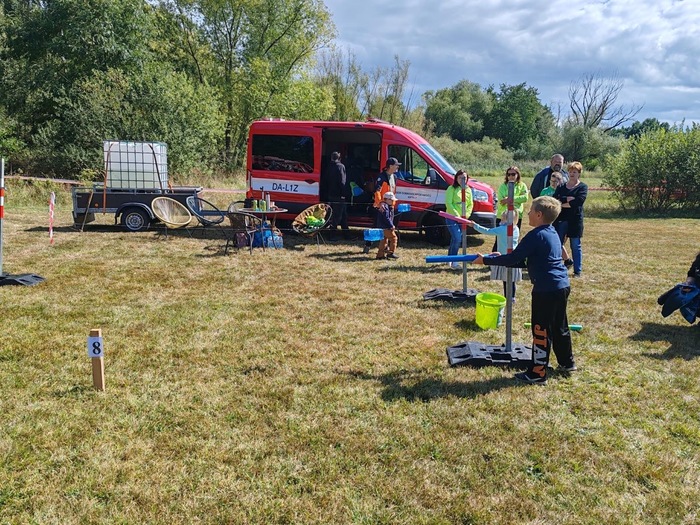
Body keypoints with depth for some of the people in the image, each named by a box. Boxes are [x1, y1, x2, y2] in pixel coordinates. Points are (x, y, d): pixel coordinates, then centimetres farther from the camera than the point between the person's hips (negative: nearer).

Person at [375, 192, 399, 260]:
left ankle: (380, 255, 18)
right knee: (393, 238, -6)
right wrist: (391, 226, -17)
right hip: (385, 227, -11)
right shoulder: (384, 206, -16)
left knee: (384, 240, 14)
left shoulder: (388, 206, 17)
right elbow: (386, 218, -21)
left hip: (383, 227, 11)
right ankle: (390, 253, -5)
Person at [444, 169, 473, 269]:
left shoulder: (468, 190, 12)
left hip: (463, 219, 6)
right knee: (457, 238, -16)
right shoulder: (452, 189, -5)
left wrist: (466, 214, -4)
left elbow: (471, 204, 13)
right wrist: (456, 215, -16)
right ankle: (453, 262, -9)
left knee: (456, 239, 10)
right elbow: (448, 203, -11)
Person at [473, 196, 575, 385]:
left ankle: (537, 374, 4)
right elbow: (528, 261, 18)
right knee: (559, 327, 23)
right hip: (562, 286, 10)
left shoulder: (536, 235, -15)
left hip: (546, 290, -9)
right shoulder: (552, 233, 14)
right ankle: (567, 362, 38)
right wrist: (503, 259, 16)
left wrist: (486, 260, -10)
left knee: (541, 331, -2)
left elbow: (514, 258, -16)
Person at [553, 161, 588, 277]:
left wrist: (561, 203, -10)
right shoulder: (561, 187, 12)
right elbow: (554, 199, -3)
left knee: (575, 246, 4)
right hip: (560, 220, 3)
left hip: (575, 221, -3)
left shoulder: (583, 187, 0)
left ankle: (577, 271, 11)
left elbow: (578, 202, -16)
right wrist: (567, 199, -18)